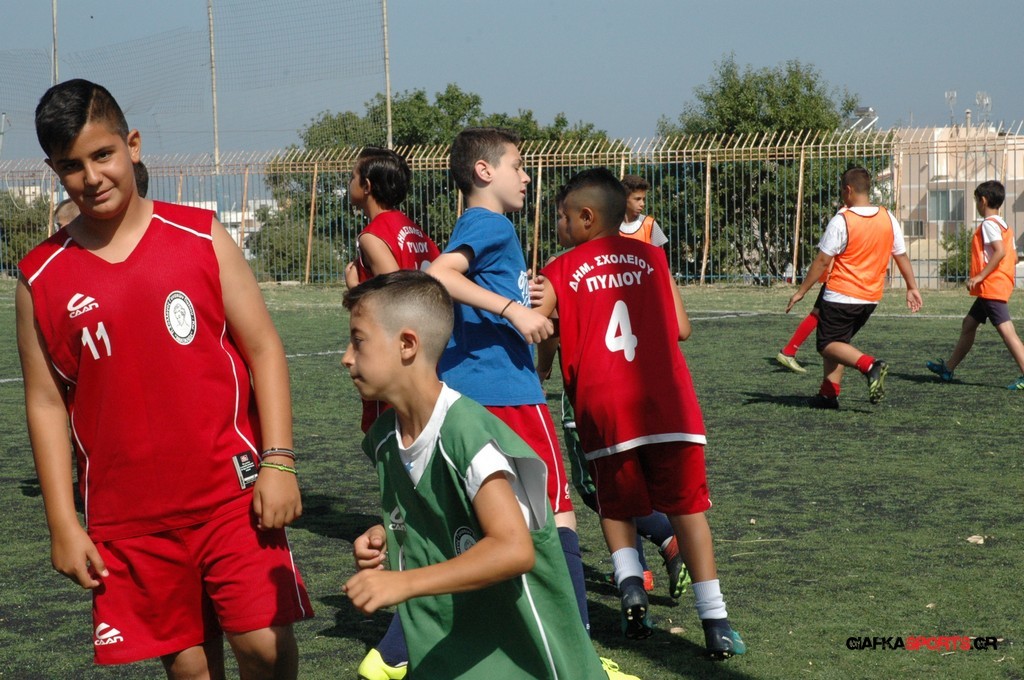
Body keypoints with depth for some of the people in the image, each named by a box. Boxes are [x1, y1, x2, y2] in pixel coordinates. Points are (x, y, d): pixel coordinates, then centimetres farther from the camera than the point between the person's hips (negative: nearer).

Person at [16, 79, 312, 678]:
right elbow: (46, 402, 5)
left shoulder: (202, 238, -1)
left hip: (233, 494, -1)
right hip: (128, 518, 1)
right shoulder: (41, 279, 1)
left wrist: (278, 460, -8)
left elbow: (265, 349, 1)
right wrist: (63, 523, 1)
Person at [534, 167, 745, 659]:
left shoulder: (562, 272, 6)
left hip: (602, 409, -1)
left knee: (616, 507, 21)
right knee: (687, 508, 6)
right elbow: (681, 328, 10)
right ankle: (715, 621, -1)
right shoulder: (652, 258, 12)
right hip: (667, 405, 1)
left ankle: (630, 582, -3)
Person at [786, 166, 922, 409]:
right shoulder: (889, 219, 3)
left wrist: (801, 292, -4)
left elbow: (822, 261, -12)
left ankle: (870, 365, -23)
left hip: (841, 296, -7)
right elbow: (901, 256, 9)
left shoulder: (841, 221, -15)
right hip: (871, 298, 7)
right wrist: (912, 288, 21)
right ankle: (829, 393, 12)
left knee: (828, 345, 0)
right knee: (838, 342, 19)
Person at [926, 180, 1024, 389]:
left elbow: (1000, 251, -24)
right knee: (969, 323, 18)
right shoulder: (1004, 225, 16)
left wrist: (980, 276, -22)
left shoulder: (989, 224, -12)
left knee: (1005, 329, -13)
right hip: (996, 288, 11)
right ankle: (948, 368, 26)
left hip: (992, 286, -11)